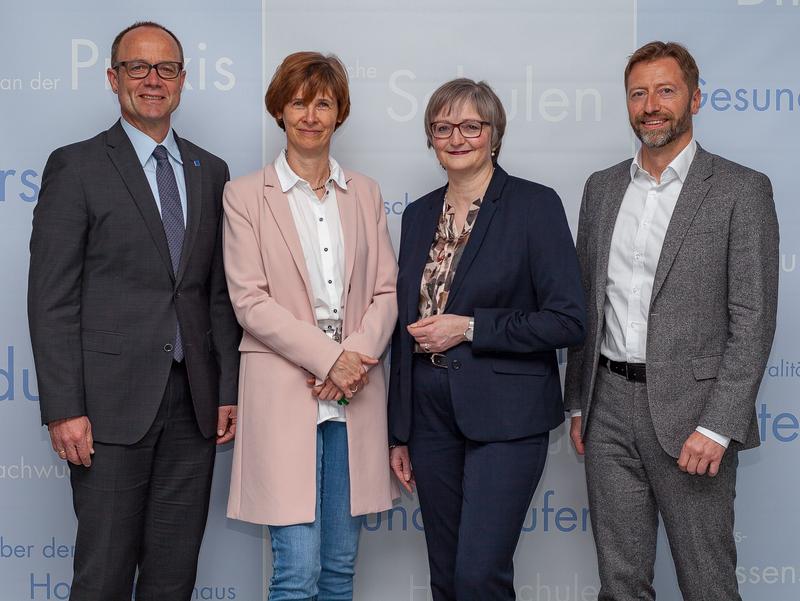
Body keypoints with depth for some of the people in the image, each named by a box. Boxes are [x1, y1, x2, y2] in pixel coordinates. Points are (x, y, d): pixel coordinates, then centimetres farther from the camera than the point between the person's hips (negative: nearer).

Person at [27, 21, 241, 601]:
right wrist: (63, 410, -12)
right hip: (112, 401, -4)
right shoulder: (76, 167, -1)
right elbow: (52, 299, -6)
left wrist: (229, 389, 7)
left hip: (193, 402, 4)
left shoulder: (211, 172, 13)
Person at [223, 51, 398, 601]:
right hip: (285, 393, -3)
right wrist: (328, 358, -14)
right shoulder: (246, 195, 2)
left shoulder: (365, 193, 13)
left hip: (354, 395, 4)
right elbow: (251, 302, -6)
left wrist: (357, 355, -10)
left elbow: (386, 291, 8)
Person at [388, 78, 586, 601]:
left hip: (505, 415, -5)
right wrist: (400, 432, 13)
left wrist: (469, 328, -16)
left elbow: (568, 320, -11)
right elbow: (406, 324, 13)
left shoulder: (535, 205, -7)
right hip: (431, 415, 6)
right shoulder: (420, 214, 10)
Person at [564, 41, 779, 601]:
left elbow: (752, 319, -9)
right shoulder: (602, 187, 11)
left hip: (689, 409, -4)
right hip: (610, 405, 5)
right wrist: (578, 404, 12)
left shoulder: (742, 190, -5)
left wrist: (718, 427, -16)